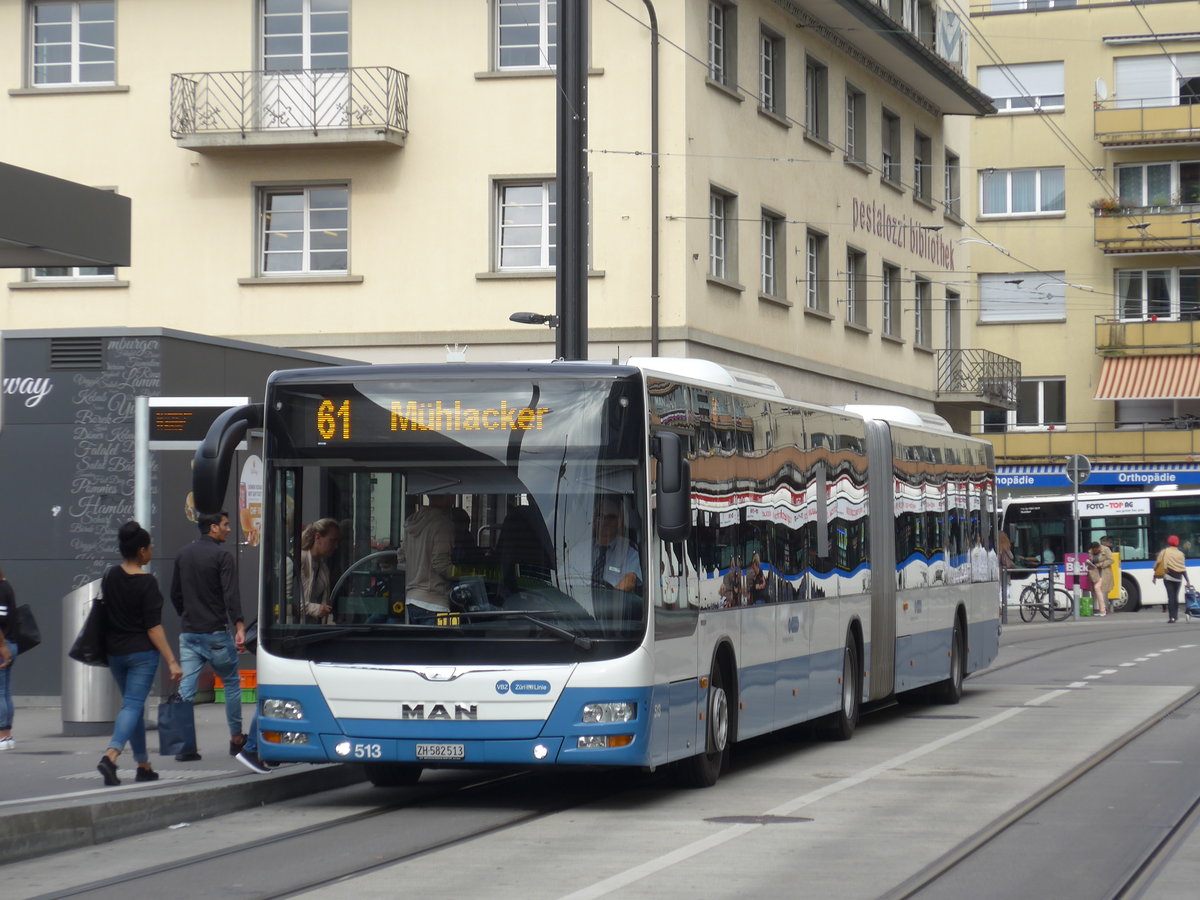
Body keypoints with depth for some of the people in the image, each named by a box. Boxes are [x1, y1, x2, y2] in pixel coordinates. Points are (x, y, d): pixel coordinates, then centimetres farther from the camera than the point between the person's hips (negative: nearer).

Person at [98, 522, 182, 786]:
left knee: (133, 704, 16)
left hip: (115, 652, 6)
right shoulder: (147, 583, -15)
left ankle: (143, 766, 21)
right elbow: (154, 627, -16)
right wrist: (172, 662, -14)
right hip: (142, 652, -6)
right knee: (133, 705, -6)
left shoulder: (109, 577, 3)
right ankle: (110, 756, -26)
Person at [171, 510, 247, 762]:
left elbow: (175, 594, 19)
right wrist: (239, 627, -25)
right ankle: (236, 739, 16)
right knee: (231, 683, 11)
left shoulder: (183, 555, 11)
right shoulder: (221, 556, -10)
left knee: (186, 688, 0)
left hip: (188, 634, 5)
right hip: (216, 633, -5)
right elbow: (231, 595, -20)